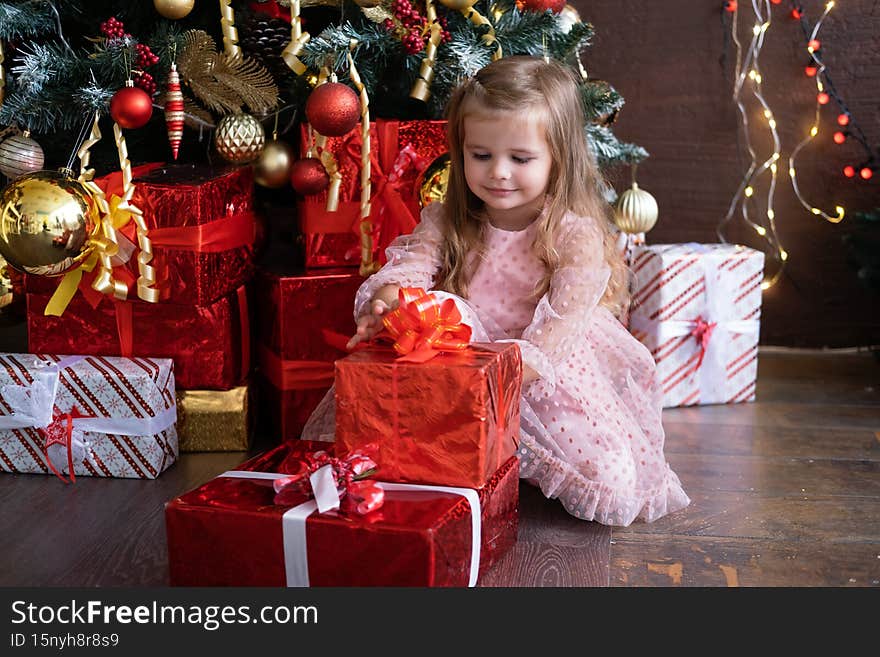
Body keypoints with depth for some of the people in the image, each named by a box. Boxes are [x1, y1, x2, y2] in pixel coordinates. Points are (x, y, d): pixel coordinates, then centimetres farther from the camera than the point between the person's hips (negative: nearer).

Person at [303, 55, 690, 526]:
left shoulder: (577, 238, -8)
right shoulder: (447, 222, 6)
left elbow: (565, 321, -20)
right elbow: (408, 267, -10)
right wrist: (384, 303, -35)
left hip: (544, 376, -1)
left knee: (615, 484, -18)